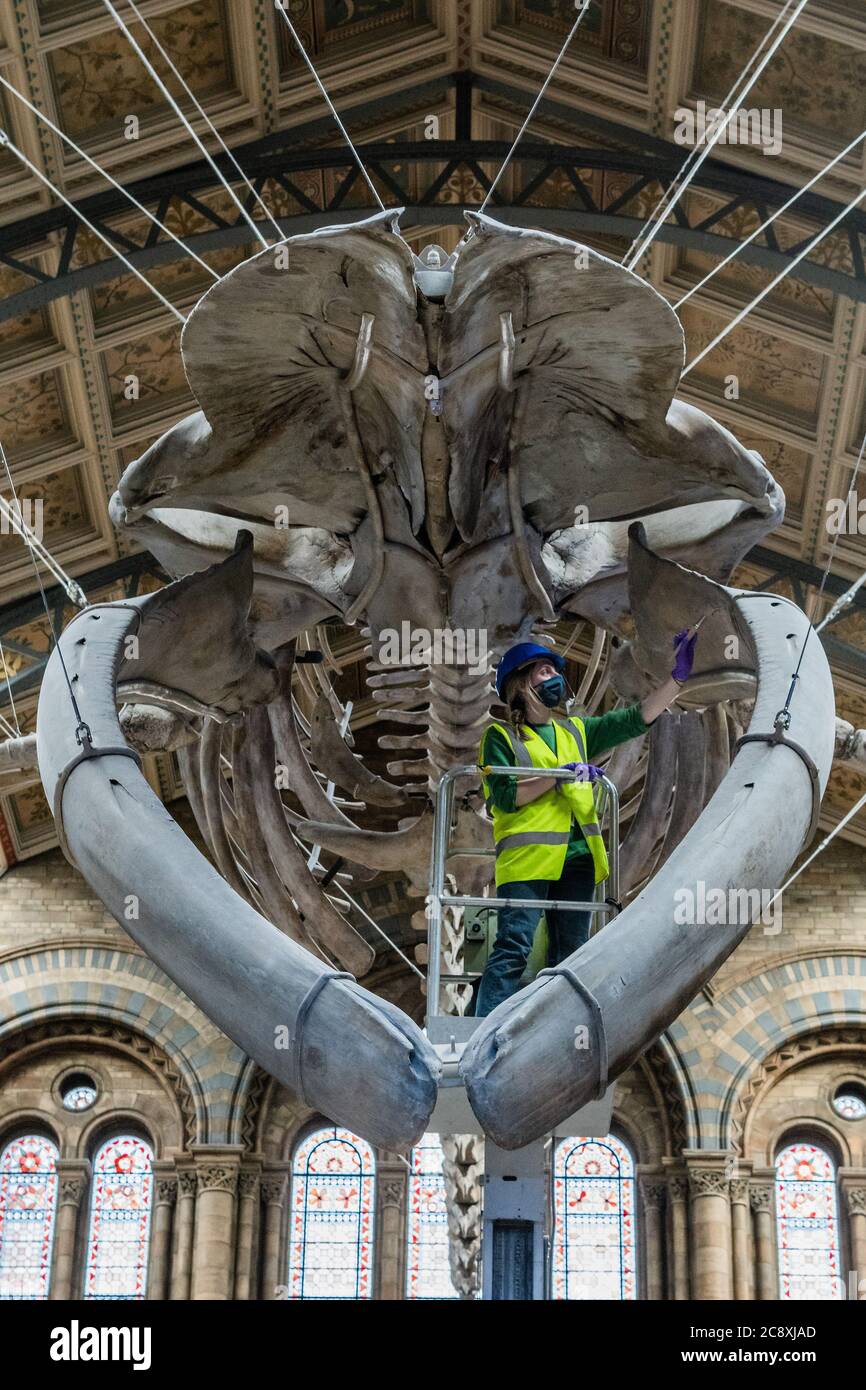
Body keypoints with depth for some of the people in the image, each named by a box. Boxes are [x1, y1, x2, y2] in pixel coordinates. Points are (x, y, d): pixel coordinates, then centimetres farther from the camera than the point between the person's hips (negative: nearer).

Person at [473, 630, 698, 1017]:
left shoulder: (577, 732, 20)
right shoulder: (501, 737, 4)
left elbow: (637, 719, 13)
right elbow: (504, 797, -9)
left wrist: (678, 678, 4)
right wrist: (558, 776, -12)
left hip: (577, 857, 6)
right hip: (527, 855, -6)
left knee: (570, 955, 7)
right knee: (514, 948, -14)